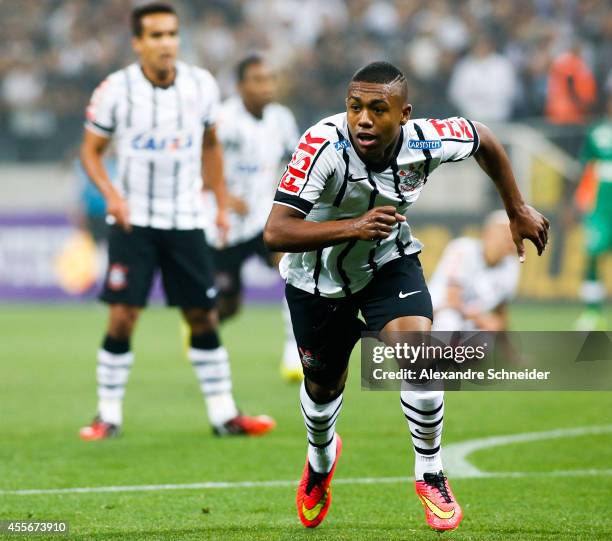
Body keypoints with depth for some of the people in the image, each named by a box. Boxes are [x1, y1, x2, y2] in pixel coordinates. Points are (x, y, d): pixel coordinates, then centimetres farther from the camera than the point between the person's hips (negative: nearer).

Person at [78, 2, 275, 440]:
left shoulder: (202, 85, -1)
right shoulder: (116, 90, -9)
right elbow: (91, 150, 1)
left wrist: (222, 203, 11)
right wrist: (111, 194, -16)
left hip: (186, 220, 3)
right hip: (133, 222, -2)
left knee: (203, 316, 4)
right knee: (123, 316, -9)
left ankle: (223, 414, 12)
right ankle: (109, 415, 2)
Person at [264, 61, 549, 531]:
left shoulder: (426, 142, -26)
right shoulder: (324, 145, -36)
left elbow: (484, 139, -1)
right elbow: (276, 232, -41)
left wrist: (518, 210, 7)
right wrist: (353, 228, -51)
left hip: (390, 263, 1)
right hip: (319, 278, -1)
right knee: (322, 385, 16)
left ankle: (430, 476, -1)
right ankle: (321, 458, 52)